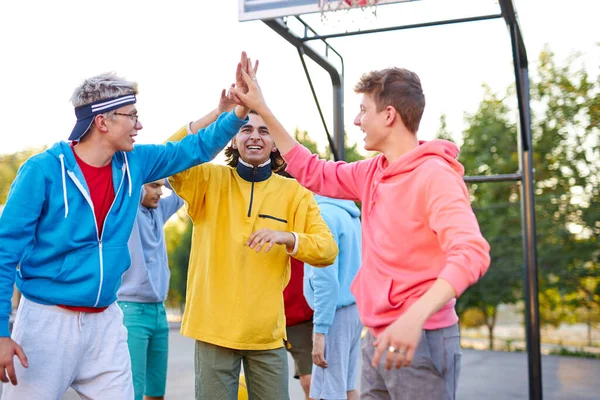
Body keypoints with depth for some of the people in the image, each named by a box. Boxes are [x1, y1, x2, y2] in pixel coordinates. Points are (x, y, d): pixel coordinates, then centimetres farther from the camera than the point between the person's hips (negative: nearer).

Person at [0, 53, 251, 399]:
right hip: (48, 319, -5)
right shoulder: (43, 170, -14)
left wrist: (240, 112, -1)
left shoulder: (133, 163, 3)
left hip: (106, 321, 5)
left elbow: (195, 149, 13)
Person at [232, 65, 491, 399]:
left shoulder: (435, 175, -15)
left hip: (421, 341, -7)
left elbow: (471, 252, -28)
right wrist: (263, 111, 19)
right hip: (379, 341, 8)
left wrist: (416, 316, -41)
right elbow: (313, 173, 21)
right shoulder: (373, 172, 9)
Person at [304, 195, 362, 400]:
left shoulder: (323, 214, -15)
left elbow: (326, 280, -20)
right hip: (354, 308, 9)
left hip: (337, 312, -9)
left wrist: (319, 331, -18)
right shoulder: (348, 213, 12)